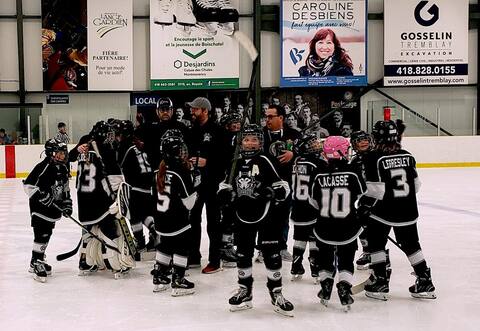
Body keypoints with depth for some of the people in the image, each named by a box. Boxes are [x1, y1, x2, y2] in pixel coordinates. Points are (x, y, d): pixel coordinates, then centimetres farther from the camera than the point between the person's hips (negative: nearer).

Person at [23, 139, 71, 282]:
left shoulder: (63, 168, 7)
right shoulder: (44, 167, -18)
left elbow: (65, 188, 18)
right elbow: (28, 185, -22)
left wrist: (67, 203, 11)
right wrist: (41, 195, -26)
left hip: (54, 208, 8)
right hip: (40, 208, -8)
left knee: (46, 235, 15)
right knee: (41, 235, -10)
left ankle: (38, 260, 29)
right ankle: (36, 264, -4)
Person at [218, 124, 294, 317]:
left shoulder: (265, 161, -7)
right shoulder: (236, 163, 7)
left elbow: (283, 187, -8)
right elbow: (226, 184, 19)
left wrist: (272, 192, -27)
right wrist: (224, 193, -2)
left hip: (265, 214, -4)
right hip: (242, 216, 5)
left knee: (271, 254, -3)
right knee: (243, 254, 12)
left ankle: (276, 294, 9)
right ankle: (244, 292, 26)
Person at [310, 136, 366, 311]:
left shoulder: (320, 176, -7)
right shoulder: (352, 174, -12)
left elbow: (314, 202, 5)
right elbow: (363, 199, 0)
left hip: (324, 229, 1)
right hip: (348, 228, -1)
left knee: (325, 258, 21)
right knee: (346, 260, 13)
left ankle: (325, 285, 20)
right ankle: (344, 287, 2)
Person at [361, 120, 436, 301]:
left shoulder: (374, 157, -14)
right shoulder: (407, 156, 3)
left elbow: (375, 189, -17)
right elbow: (416, 184, 8)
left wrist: (364, 206, -4)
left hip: (382, 211, -5)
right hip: (407, 210, 5)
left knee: (376, 244, 11)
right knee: (411, 244, 16)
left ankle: (381, 282, 10)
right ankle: (425, 282, 18)